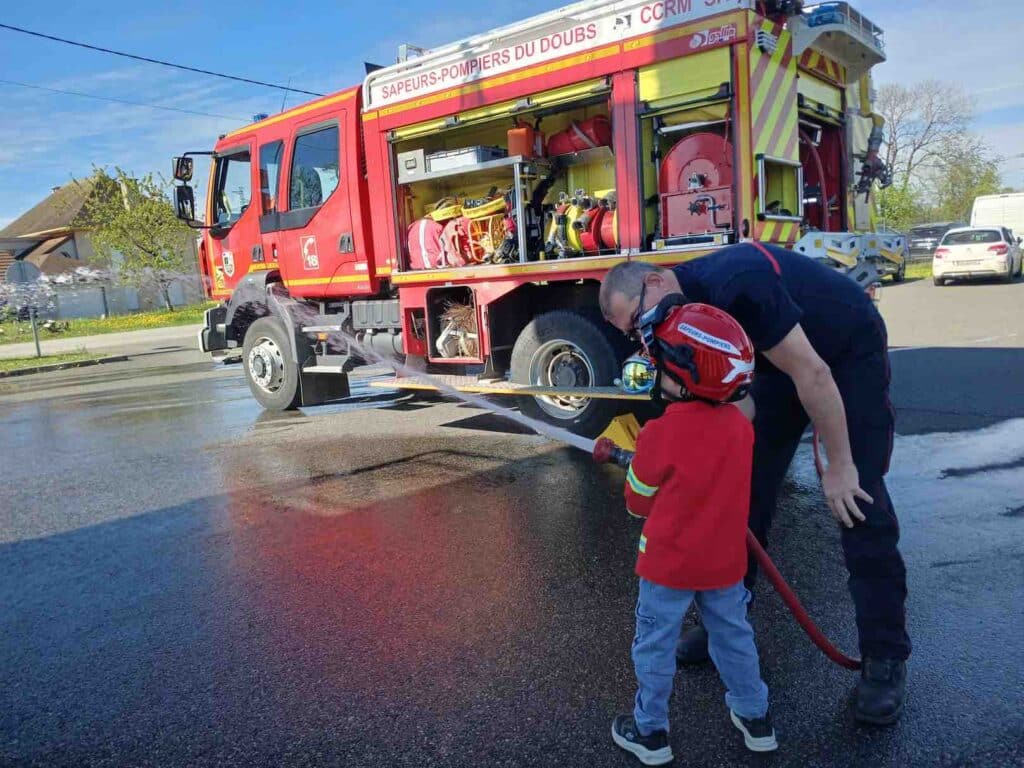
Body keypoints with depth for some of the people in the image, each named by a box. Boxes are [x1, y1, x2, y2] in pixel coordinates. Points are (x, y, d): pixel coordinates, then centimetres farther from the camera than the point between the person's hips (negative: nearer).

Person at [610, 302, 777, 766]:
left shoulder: (661, 434, -24)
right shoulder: (740, 426, -7)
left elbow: (638, 503, -10)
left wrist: (636, 462, 10)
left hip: (669, 563, -5)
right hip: (725, 561, 5)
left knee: (655, 644, 13)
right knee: (733, 635, 23)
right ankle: (755, 718, 39)